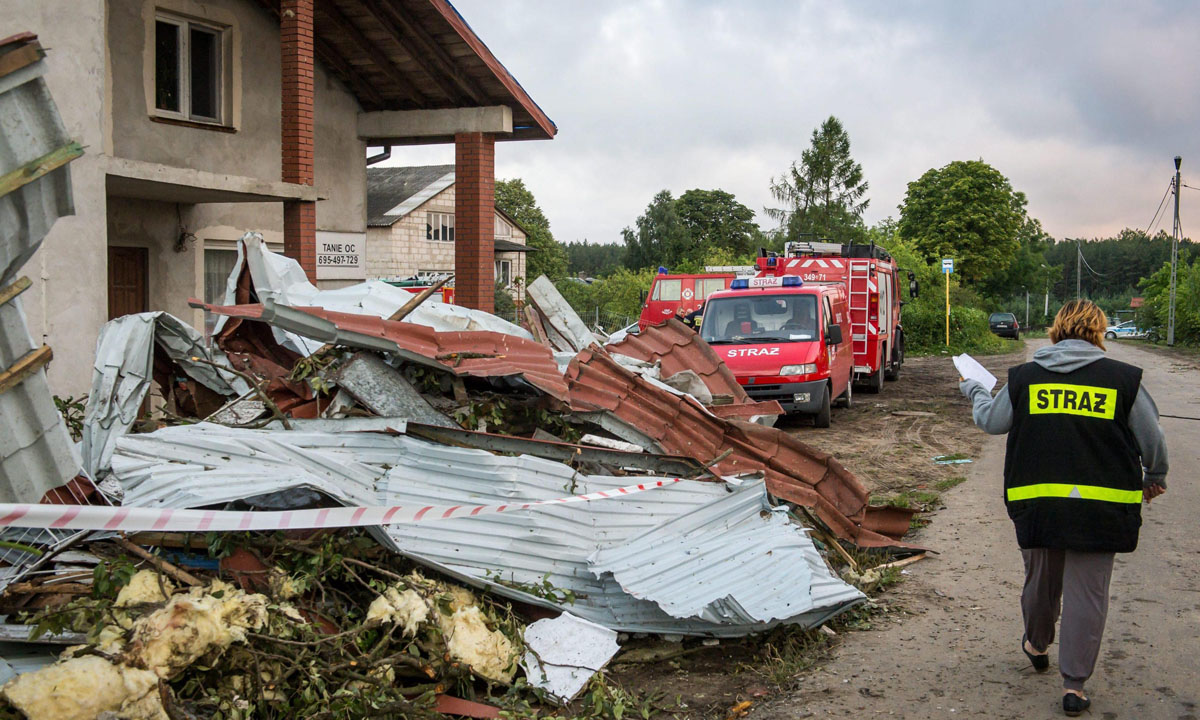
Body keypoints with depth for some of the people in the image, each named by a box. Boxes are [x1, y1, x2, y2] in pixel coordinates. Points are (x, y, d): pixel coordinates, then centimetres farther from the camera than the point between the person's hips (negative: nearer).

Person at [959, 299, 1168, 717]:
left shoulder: (1025, 377, 1)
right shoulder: (1123, 379, -4)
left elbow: (990, 422, 14)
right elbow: (1153, 441, 4)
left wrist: (975, 392, 35)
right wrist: (1155, 478, 24)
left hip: (1037, 504, 2)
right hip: (1100, 506, -2)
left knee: (1040, 580, 22)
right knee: (1086, 592, 5)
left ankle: (1037, 646, 45)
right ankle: (1074, 685, 7)